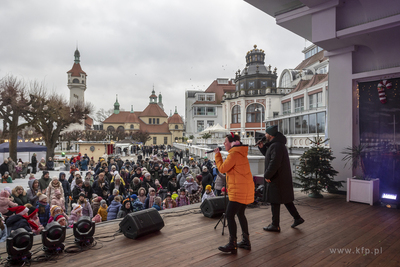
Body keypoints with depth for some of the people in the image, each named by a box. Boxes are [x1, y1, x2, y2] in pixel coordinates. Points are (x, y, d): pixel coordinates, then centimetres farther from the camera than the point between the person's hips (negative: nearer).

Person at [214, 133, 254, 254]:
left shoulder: (234, 154, -15)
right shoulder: (240, 153, 17)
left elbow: (222, 168, -15)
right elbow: (227, 167, 18)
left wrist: (217, 155, -4)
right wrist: (218, 155, 10)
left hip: (239, 190, -11)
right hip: (245, 189, 11)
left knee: (229, 215, -7)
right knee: (240, 214, 19)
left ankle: (232, 245, -2)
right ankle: (246, 241, 26)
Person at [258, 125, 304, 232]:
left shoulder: (276, 146, -20)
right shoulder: (274, 144, 13)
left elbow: (274, 163, -27)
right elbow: (268, 155, 26)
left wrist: (267, 175, -18)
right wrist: (262, 147, 13)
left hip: (277, 179, -10)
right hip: (283, 178, 10)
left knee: (275, 202, -1)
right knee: (286, 199, 18)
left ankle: (275, 225, 9)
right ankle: (297, 218, 25)